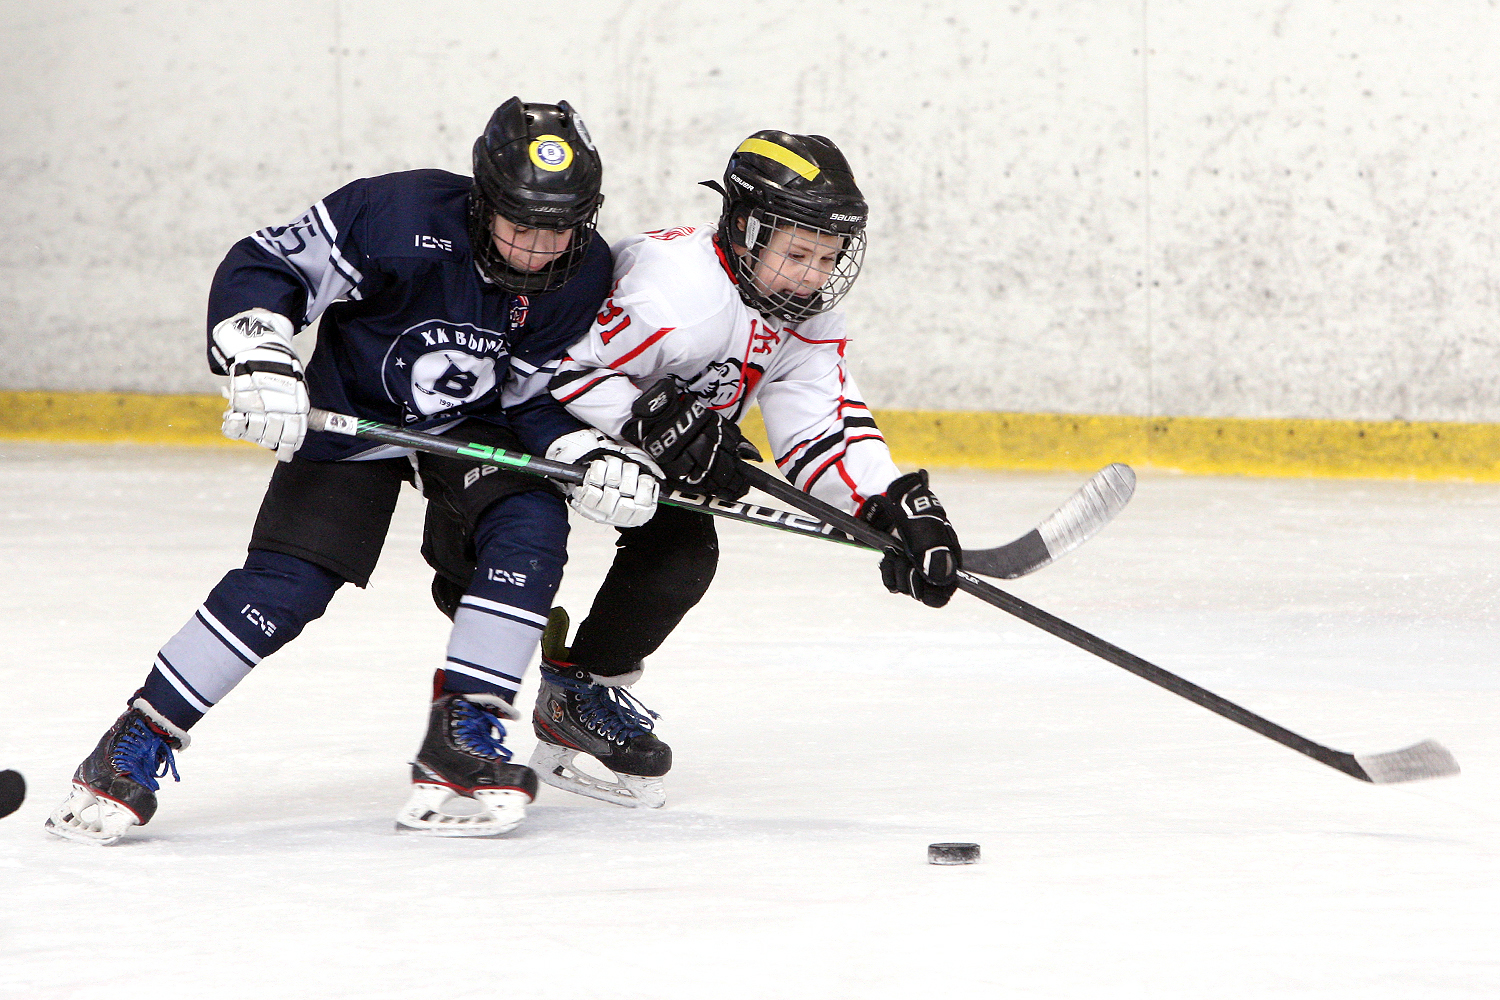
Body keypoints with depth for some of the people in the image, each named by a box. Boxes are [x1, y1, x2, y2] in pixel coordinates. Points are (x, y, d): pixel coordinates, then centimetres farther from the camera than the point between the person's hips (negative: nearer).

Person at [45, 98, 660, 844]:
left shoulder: (585, 278, -17)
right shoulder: (402, 217, -30)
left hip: (476, 424, 3)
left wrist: (591, 454, -26)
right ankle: (132, 750, -5)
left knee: (531, 524, -25)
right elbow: (260, 269, -23)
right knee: (286, 582, -16)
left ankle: (461, 741, -17)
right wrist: (258, 358, -38)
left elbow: (539, 398, -8)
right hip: (351, 412, -3)